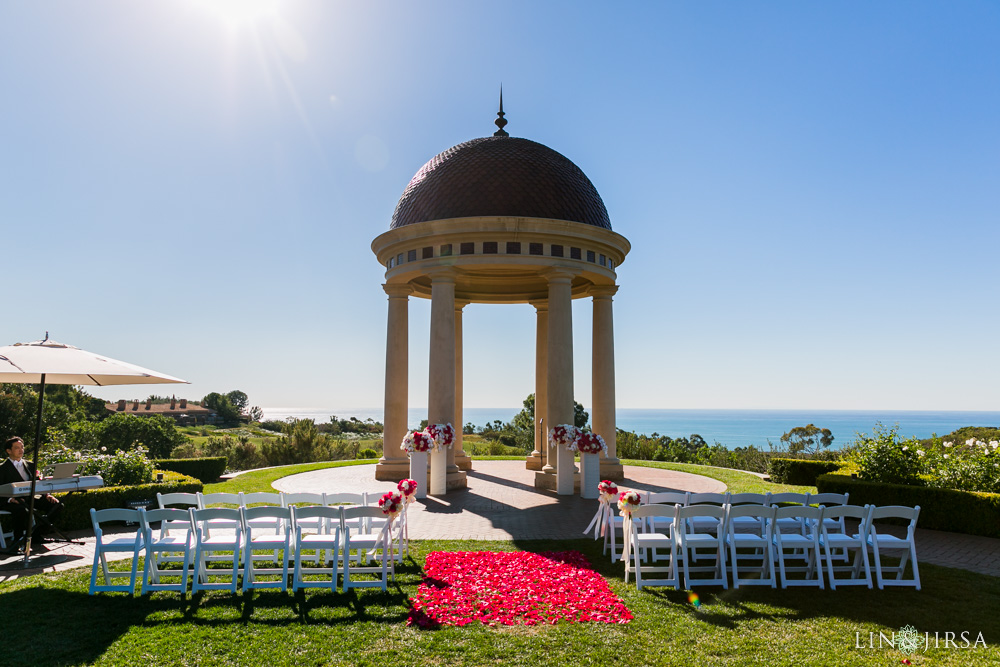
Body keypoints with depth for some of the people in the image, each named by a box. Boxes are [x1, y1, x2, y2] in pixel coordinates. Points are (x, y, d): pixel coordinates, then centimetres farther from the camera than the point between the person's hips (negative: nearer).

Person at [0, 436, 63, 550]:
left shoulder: (29, 465, 19)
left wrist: (46, 495, -3)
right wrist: (10, 499, -28)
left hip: (29, 498, 6)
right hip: (12, 501, -6)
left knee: (57, 505, -12)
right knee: (23, 510, -40)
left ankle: (35, 534, -5)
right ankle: (17, 540, -17)